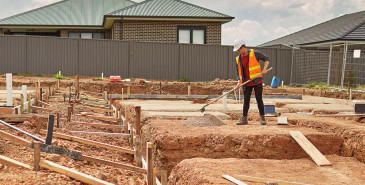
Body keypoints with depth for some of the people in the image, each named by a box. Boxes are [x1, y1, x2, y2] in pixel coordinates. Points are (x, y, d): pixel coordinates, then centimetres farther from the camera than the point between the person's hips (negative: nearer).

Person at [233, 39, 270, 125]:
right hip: (246, 83, 4)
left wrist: (264, 69, -15)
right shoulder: (238, 59, 5)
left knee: (259, 99, -1)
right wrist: (239, 82, -2)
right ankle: (244, 119, 11)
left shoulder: (255, 53, -7)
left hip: (257, 81, -3)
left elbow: (267, 59, 0)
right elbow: (239, 71, 12)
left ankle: (262, 117, 9)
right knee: (246, 100, 5)